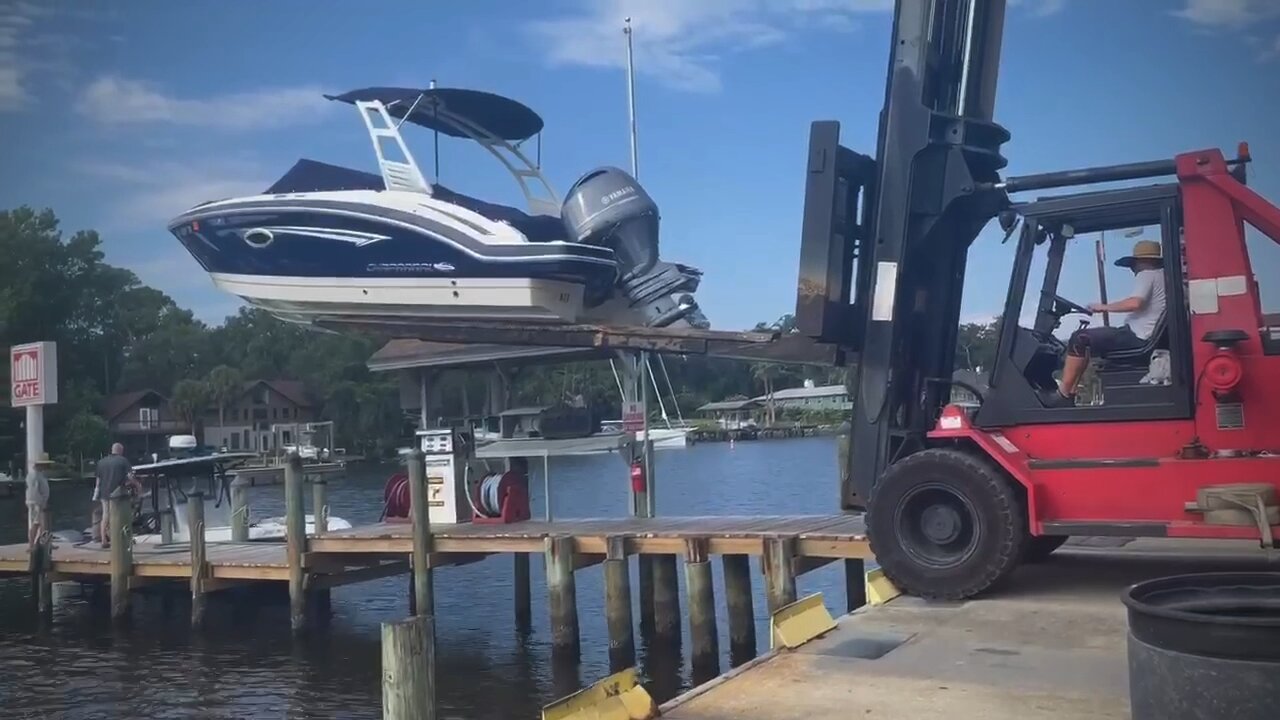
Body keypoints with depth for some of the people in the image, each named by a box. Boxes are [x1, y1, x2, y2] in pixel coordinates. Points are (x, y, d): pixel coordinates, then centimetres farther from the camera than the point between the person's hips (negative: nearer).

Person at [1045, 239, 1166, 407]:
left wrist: (1104, 307, -13)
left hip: (1137, 336, -10)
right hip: (1146, 338, 10)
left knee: (1079, 339, -11)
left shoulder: (1146, 275, -8)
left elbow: (1135, 303, -25)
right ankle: (1070, 393, 8)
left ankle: (1063, 394, -11)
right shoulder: (1163, 276, 20)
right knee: (1087, 344, 15)